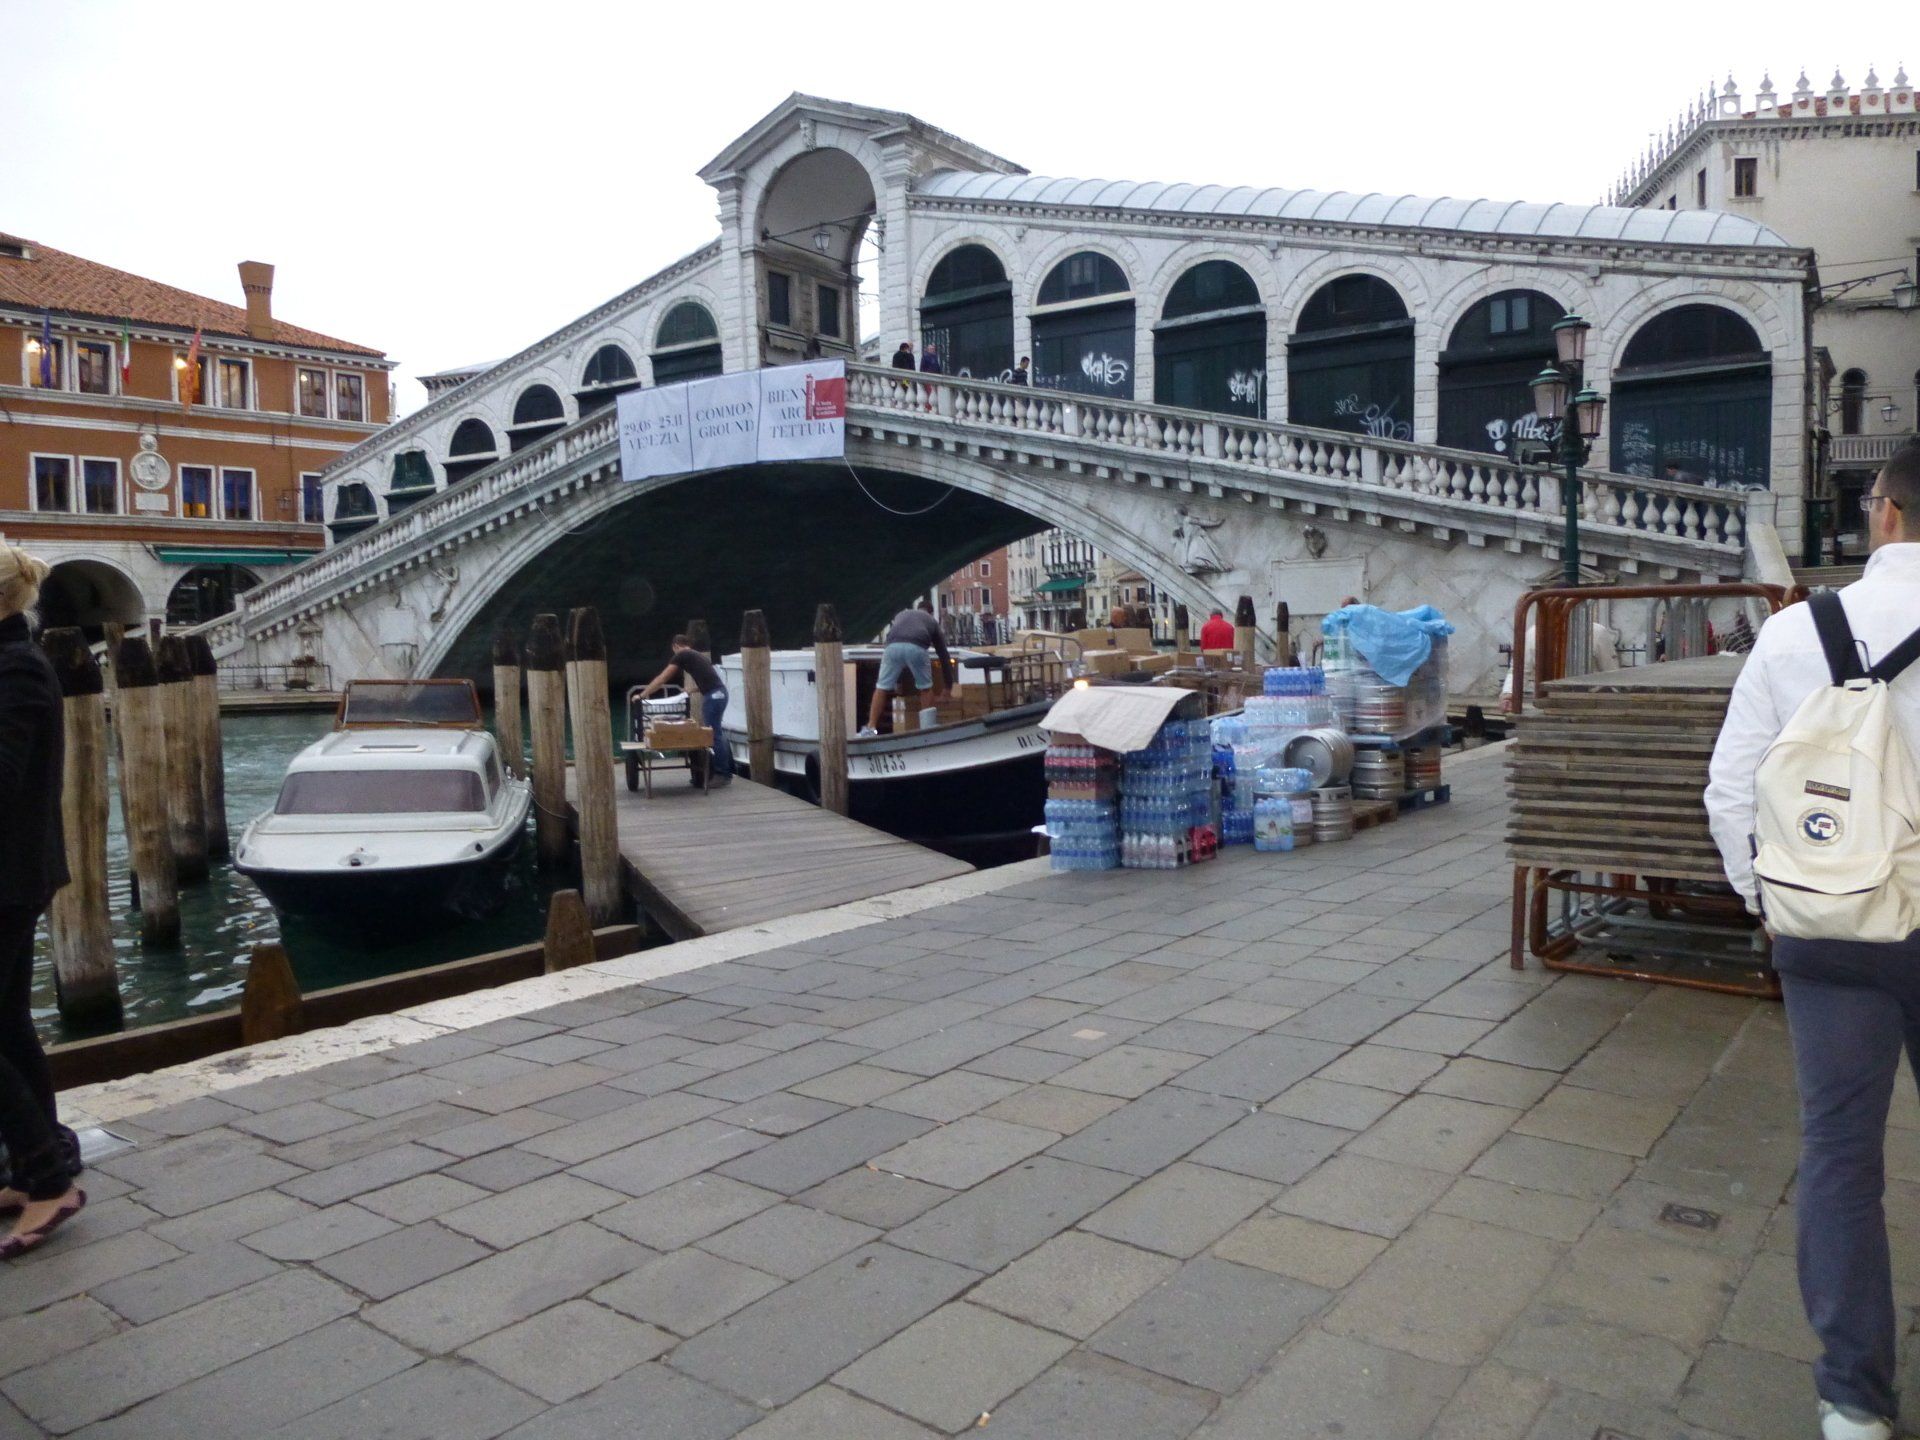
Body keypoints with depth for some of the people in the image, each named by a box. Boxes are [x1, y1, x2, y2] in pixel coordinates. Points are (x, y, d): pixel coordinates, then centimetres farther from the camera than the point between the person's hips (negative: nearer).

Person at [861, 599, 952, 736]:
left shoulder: (901, 614, 41)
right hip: (916, 648, -1)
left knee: (882, 688, 11)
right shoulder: (932, 621, 35)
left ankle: (870, 728, 5)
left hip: (893, 646, 2)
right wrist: (946, 685, 43)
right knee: (925, 688, 19)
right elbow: (943, 653, 36)